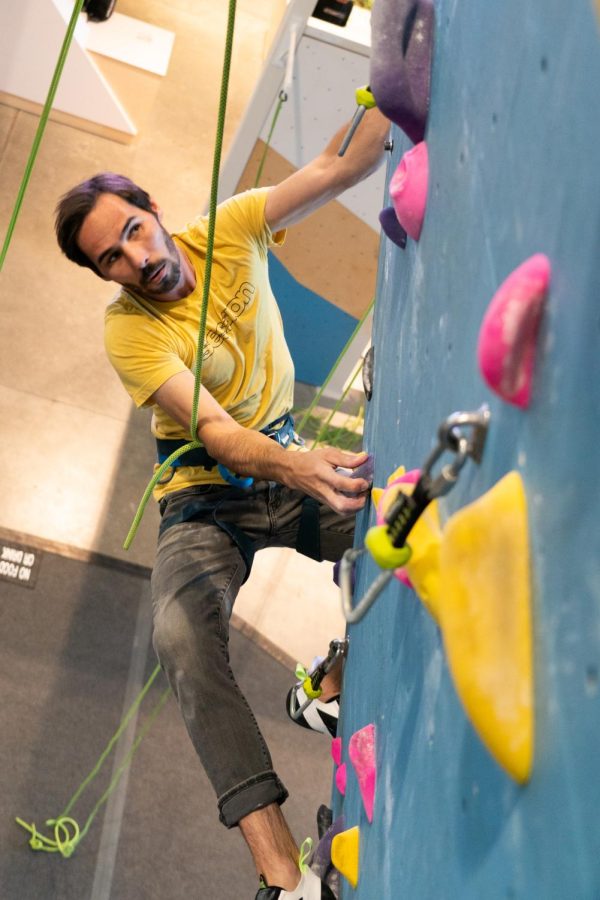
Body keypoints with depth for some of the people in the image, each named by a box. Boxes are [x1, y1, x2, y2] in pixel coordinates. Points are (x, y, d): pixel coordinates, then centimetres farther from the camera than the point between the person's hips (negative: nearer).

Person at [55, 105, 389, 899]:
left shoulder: (227, 233, -3)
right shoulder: (128, 330, -14)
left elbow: (338, 167, -8)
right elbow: (216, 433, -26)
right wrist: (290, 465, -45)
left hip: (292, 463, 4)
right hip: (207, 498, -3)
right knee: (182, 634, -33)